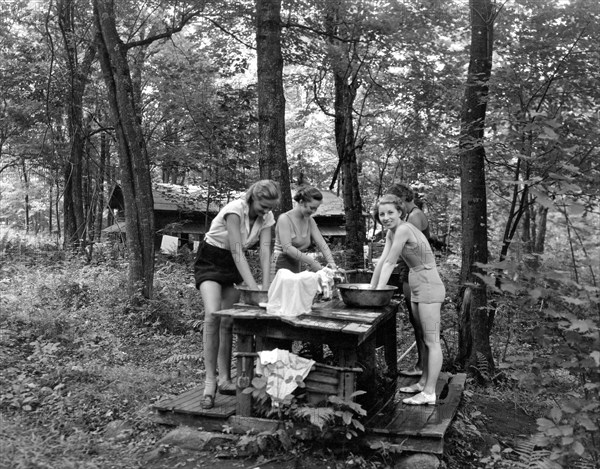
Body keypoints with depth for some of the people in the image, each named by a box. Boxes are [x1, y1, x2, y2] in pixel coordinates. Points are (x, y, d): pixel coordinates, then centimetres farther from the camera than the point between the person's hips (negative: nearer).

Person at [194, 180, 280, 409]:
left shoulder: (267, 218, -8)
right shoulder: (235, 210, -27)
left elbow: (265, 252, -13)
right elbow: (237, 251, -32)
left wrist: (266, 287, -24)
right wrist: (253, 287, -37)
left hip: (234, 265, 6)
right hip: (210, 260, -5)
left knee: (228, 322, 2)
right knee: (213, 316, -23)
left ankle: (225, 379, 10)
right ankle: (210, 380, -18)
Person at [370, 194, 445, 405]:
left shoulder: (403, 229, -20)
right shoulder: (391, 232, 8)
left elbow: (390, 263, -19)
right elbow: (382, 261, 10)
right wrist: (371, 289, 9)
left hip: (429, 287, -10)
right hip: (417, 287, 10)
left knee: (432, 341, -4)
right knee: (425, 339, 18)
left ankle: (429, 393, 0)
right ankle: (423, 382, 29)